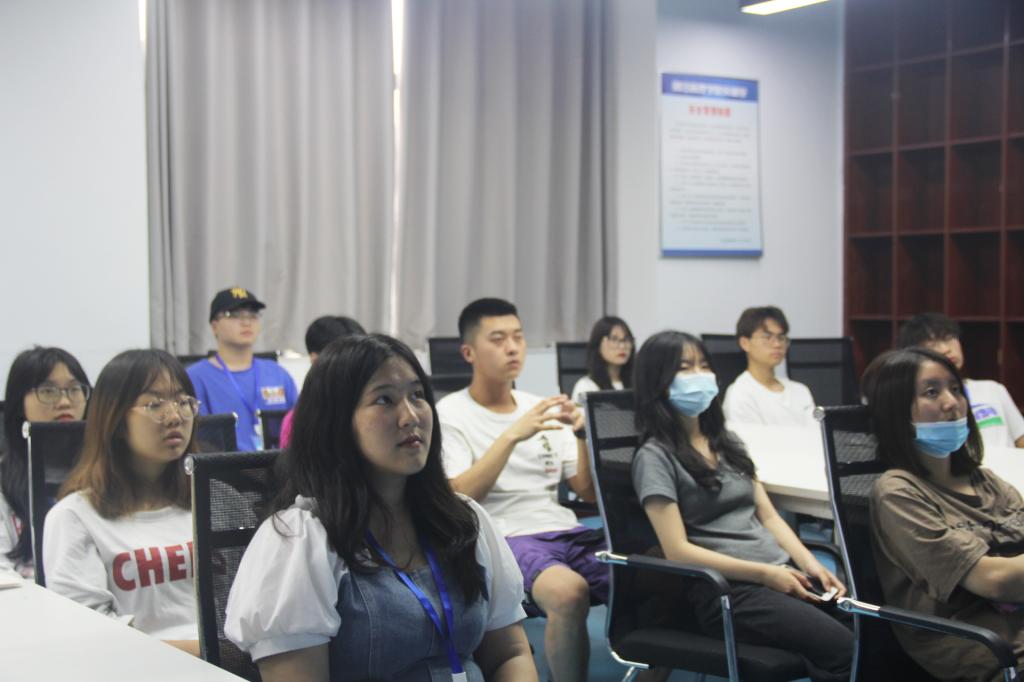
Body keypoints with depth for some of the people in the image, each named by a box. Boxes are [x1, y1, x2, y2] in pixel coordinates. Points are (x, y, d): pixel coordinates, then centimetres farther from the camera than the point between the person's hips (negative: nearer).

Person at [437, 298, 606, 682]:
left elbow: (590, 493, 13)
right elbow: (459, 497, -14)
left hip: (566, 532, 6)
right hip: (505, 539, -5)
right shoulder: (450, 414, 1)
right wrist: (512, 435, -21)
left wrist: (584, 434, -5)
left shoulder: (540, 408, 16)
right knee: (569, 591, -37)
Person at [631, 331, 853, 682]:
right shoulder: (655, 456, -3)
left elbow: (768, 516, 17)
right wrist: (764, 573, -15)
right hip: (724, 589, -7)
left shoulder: (727, 442, 20)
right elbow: (678, 550, -11)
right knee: (847, 650, -27)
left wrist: (809, 564, 0)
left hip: (784, 573, 7)